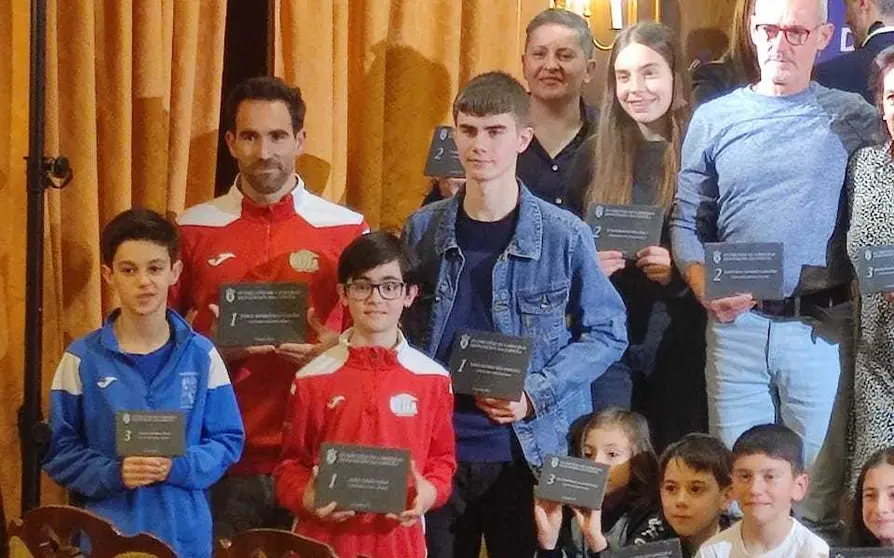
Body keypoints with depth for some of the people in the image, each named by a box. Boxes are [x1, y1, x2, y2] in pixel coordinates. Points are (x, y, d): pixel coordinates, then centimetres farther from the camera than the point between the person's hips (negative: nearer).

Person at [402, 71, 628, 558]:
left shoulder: (565, 236, -5)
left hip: (531, 452, -2)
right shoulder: (422, 230, 4)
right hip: (435, 448, 2)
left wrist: (536, 394, -12)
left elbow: (606, 334, 0)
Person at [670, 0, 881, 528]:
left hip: (821, 328, -1)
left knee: (818, 484, 5)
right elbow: (687, 224, 8)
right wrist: (705, 287, -9)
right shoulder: (713, 120, 7)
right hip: (737, 324, 1)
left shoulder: (854, 119, 3)